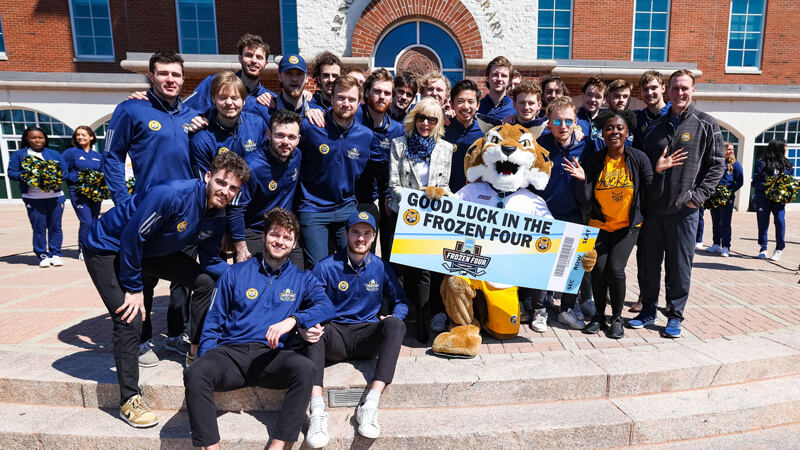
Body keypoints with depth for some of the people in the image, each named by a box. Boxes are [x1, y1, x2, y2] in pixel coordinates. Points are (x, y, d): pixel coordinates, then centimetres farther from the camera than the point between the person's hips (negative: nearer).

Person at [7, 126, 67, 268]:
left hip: (55, 196, 2)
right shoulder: (19, 154, 9)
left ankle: (56, 254, 12)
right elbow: (11, 173, 5)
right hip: (33, 197, -1)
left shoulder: (54, 154, 14)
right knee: (39, 227, -2)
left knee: (55, 226, 3)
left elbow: (65, 172, 12)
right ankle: (43, 255, 8)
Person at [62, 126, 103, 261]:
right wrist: (78, 179, -14)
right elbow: (63, 172, -1)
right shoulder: (70, 152, 3)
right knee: (86, 222, -12)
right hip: (78, 193, -4)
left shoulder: (98, 156, 14)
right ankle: (83, 250, 0)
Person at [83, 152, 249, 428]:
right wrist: (134, 288, -22)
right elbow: (132, 237, -30)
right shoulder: (172, 195, -35)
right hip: (108, 248, -7)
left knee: (205, 282, 1)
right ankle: (129, 401, 0)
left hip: (151, 250, 8)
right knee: (130, 319, -17)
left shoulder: (217, 218, -10)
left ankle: (196, 354, 16)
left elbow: (211, 262, 1)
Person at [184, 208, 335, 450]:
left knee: (305, 368, -32)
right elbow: (213, 323, 15)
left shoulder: (302, 279, 15)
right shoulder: (235, 273, 15)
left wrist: (292, 319, -21)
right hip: (231, 352, 1)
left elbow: (327, 306, -3)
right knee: (195, 373, -31)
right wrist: (205, 359, -1)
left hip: (271, 356, 0)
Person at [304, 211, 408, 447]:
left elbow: (401, 301, 15)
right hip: (335, 336, -1)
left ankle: (370, 404, -36)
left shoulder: (381, 268, 6)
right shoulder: (326, 267, -1)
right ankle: (317, 409, -42)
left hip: (368, 338, 1)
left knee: (396, 325, -29)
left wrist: (393, 318, -7)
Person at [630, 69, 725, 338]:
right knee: (648, 263, 9)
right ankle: (648, 311, 23)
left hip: (684, 210, -3)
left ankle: (675, 316, 18)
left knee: (680, 266, 4)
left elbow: (716, 166, 0)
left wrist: (698, 196, -10)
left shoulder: (706, 125, 2)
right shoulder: (656, 126, 11)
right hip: (652, 209, 3)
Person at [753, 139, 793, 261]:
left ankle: (779, 249, 0)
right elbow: (755, 182, -3)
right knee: (763, 223, 2)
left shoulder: (786, 164, 11)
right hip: (763, 197, -2)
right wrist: (767, 186, -19)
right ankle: (763, 249, 15)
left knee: (780, 221, -13)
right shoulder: (763, 163, -2)